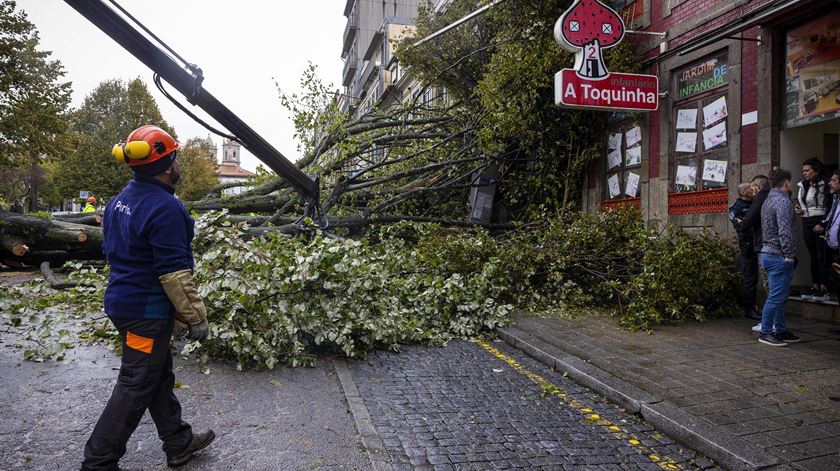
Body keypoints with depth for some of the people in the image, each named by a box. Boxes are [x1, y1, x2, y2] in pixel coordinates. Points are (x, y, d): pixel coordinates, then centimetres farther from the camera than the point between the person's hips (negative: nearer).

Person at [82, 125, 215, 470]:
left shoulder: (119, 201, 8)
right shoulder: (165, 208, -22)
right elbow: (174, 273, -23)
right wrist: (196, 317, -16)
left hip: (122, 302, 10)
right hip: (148, 311, -10)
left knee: (159, 376, 18)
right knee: (136, 387, 3)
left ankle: (178, 443, 32)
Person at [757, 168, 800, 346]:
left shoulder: (768, 200, 17)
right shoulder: (783, 201, -14)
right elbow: (785, 232, -21)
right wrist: (789, 255, -16)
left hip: (768, 253, 10)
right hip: (779, 256, -10)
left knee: (780, 296, 17)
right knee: (776, 296, -5)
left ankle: (780, 330, 24)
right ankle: (765, 333, 0)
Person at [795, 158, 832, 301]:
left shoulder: (825, 185, -8)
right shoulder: (803, 186, 14)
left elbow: (829, 207, -13)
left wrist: (822, 224, -18)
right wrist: (800, 211, 4)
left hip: (820, 222, -7)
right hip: (807, 223, 7)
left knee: (822, 256, -5)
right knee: (813, 256, 9)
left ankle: (824, 289, -3)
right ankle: (815, 287, 13)